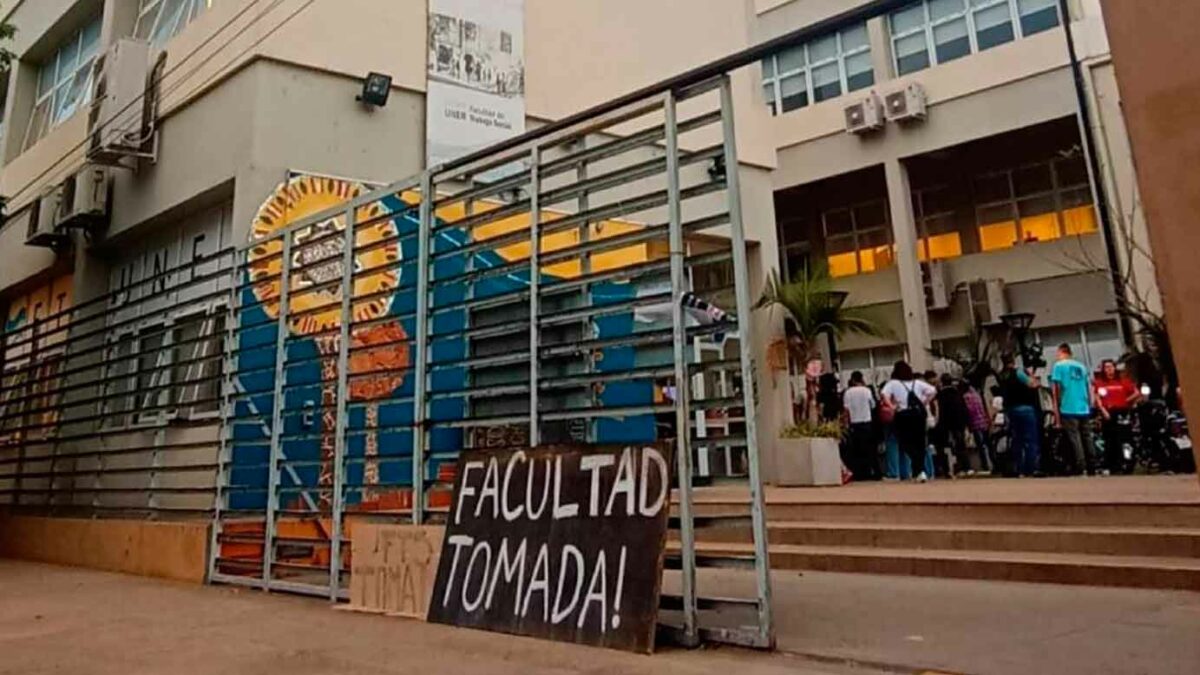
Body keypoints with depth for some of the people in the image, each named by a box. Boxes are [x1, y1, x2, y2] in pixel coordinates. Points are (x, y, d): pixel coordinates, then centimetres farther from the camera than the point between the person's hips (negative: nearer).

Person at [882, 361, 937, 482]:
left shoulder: (893, 383, 2)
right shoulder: (917, 382, 13)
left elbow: (884, 395, -14)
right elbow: (933, 391, 8)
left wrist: (892, 406, -7)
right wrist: (925, 402, 12)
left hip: (903, 415, -3)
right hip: (919, 413, 3)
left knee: (907, 444, 2)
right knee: (919, 443, 12)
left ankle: (920, 470, -16)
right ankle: (920, 470, 11)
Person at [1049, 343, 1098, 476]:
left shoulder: (1059, 365, 0)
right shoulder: (1082, 366, 14)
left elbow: (1056, 389, -5)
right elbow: (1089, 389, 15)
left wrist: (1056, 413, -1)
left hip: (1069, 409, -5)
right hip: (1084, 409, 5)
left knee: (1074, 439, -6)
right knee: (1087, 439, 9)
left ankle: (1080, 469, -11)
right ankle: (1092, 469, 10)